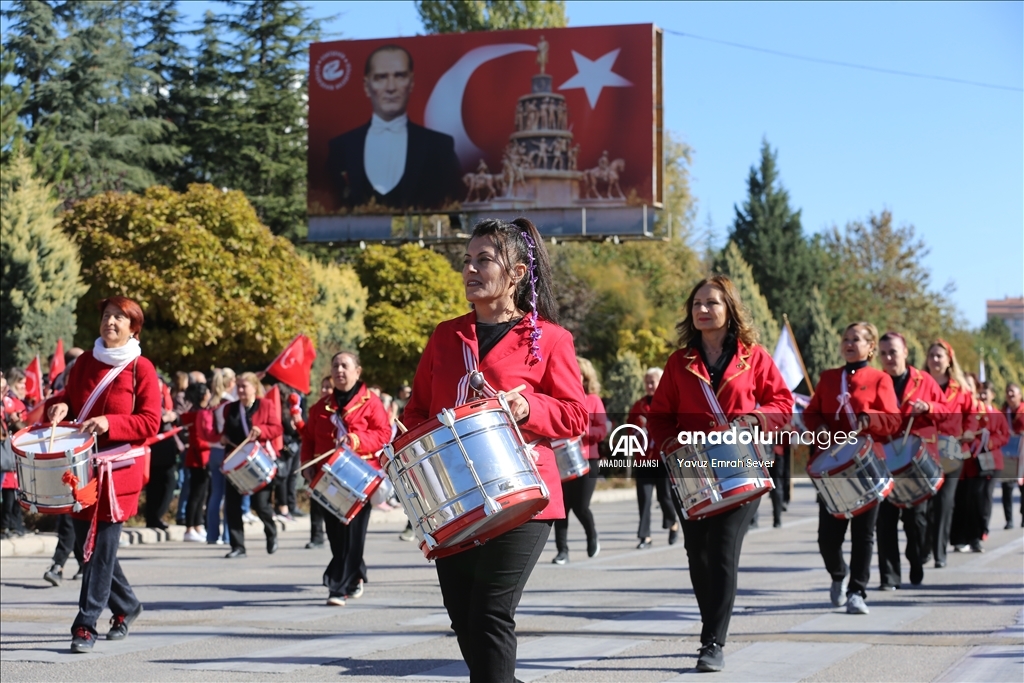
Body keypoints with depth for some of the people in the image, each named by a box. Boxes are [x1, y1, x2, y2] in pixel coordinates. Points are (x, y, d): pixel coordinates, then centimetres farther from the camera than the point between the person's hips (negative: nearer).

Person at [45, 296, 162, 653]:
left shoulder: (141, 369, -4)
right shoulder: (84, 362, 10)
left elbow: (149, 422, -9)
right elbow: (69, 398, 18)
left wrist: (109, 423, -22)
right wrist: (58, 406, -5)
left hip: (118, 471, -5)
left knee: (102, 546, -7)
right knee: (85, 544, 9)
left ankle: (85, 626, -3)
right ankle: (126, 606, 30)